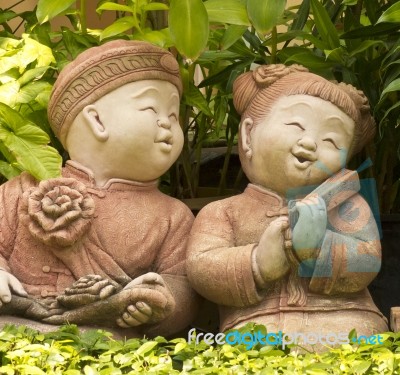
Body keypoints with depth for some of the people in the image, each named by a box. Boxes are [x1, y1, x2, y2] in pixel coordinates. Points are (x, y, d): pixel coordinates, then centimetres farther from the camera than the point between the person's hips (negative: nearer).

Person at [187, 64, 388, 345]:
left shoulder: (346, 206, 15)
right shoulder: (223, 213, 14)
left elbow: (366, 264, 2)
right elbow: (202, 270, 1)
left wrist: (318, 250, -17)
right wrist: (259, 262, -16)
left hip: (342, 329, 1)